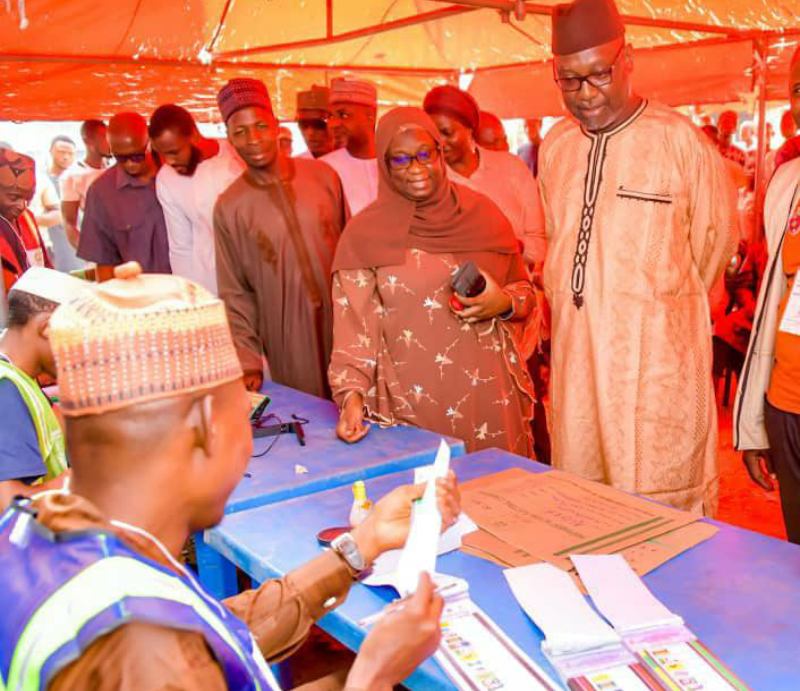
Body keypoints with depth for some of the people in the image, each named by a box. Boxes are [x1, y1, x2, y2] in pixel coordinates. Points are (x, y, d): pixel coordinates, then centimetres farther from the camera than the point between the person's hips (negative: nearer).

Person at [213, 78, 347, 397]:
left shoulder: (323, 176, 0)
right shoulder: (229, 207, -3)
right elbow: (234, 294, 1)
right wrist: (247, 361, -5)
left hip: (344, 324, 2)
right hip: (288, 342, -1)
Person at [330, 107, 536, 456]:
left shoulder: (481, 212, 3)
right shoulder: (364, 233, -2)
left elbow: (524, 289, 12)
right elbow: (355, 327, -4)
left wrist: (503, 303, -9)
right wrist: (352, 394, -17)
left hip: (489, 396, 2)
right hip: (411, 402, -2)